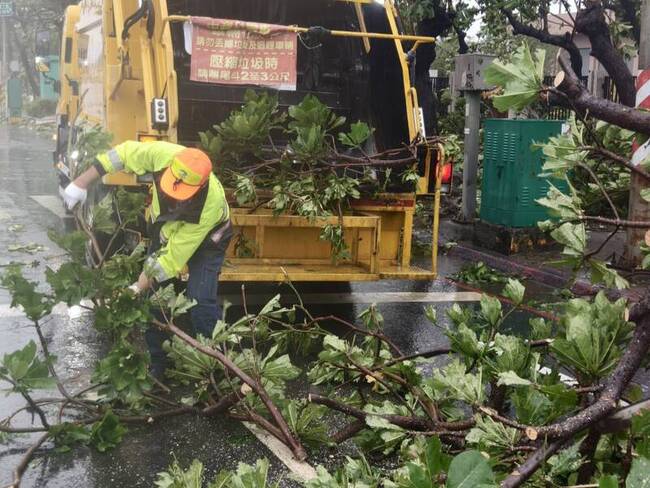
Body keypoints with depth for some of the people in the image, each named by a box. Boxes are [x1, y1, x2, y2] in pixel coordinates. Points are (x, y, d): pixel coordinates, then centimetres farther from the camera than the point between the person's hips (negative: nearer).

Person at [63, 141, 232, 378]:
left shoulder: (210, 204, -43)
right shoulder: (164, 154, -36)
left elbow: (173, 257, -36)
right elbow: (123, 154, -18)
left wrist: (138, 288, -35)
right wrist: (81, 183, -20)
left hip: (204, 239, -4)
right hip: (165, 229, 5)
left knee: (201, 301, -21)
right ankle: (157, 364, 16)